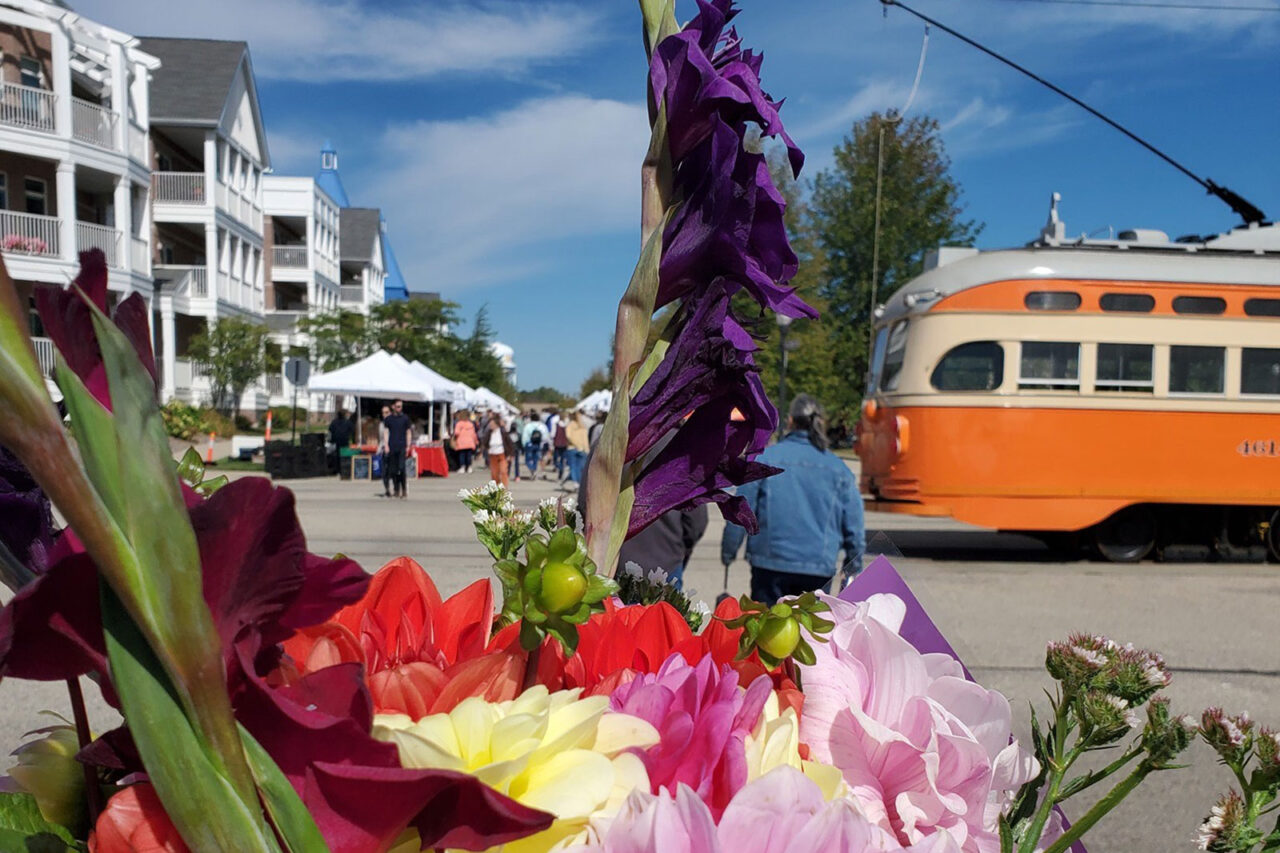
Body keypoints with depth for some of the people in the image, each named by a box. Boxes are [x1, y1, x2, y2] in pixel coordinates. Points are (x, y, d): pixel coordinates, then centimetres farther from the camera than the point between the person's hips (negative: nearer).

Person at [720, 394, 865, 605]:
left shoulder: (764, 458, -4)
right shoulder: (838, 467, 4)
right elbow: (853, 524, 7)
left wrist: (728, 550, 10)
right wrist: (854, 567, 18)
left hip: (771, 565, -2)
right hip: (820, 568, 2)